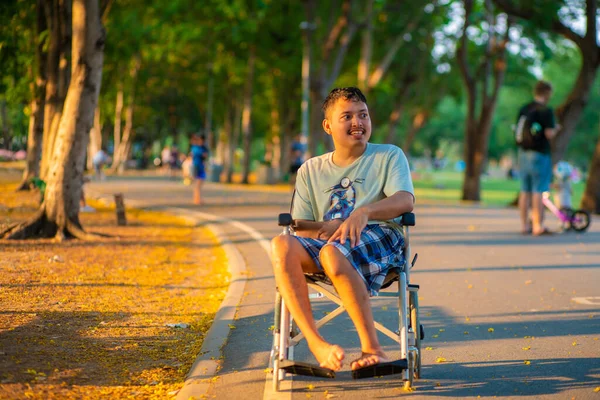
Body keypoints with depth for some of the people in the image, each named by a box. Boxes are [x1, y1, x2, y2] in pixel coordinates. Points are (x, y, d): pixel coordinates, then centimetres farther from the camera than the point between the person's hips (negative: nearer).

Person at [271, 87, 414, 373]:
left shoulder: (389, 156, 14)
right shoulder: (311, 170, 22)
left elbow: (405, 200, -6)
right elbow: (300, 226, 13)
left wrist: (364, 212, -26)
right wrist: (325, 227, -12)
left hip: (379, 237, -3)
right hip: (324, 241, 3)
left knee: (333, 252, -38)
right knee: (283, 245, -30)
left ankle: (372, 348, -34)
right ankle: (316, 344, -37)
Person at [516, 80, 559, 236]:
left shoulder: (523, 109, 11)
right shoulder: (546, 111, -12)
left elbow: (517, 131, 15)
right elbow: (549, 134, -17)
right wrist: (555, 128, 2)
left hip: (524, 153, 7)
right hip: (540, 154, -7)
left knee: (525, 191, 10)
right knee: (538, 191, -5)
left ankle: (524, 225, 14)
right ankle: (538, 226, -5)